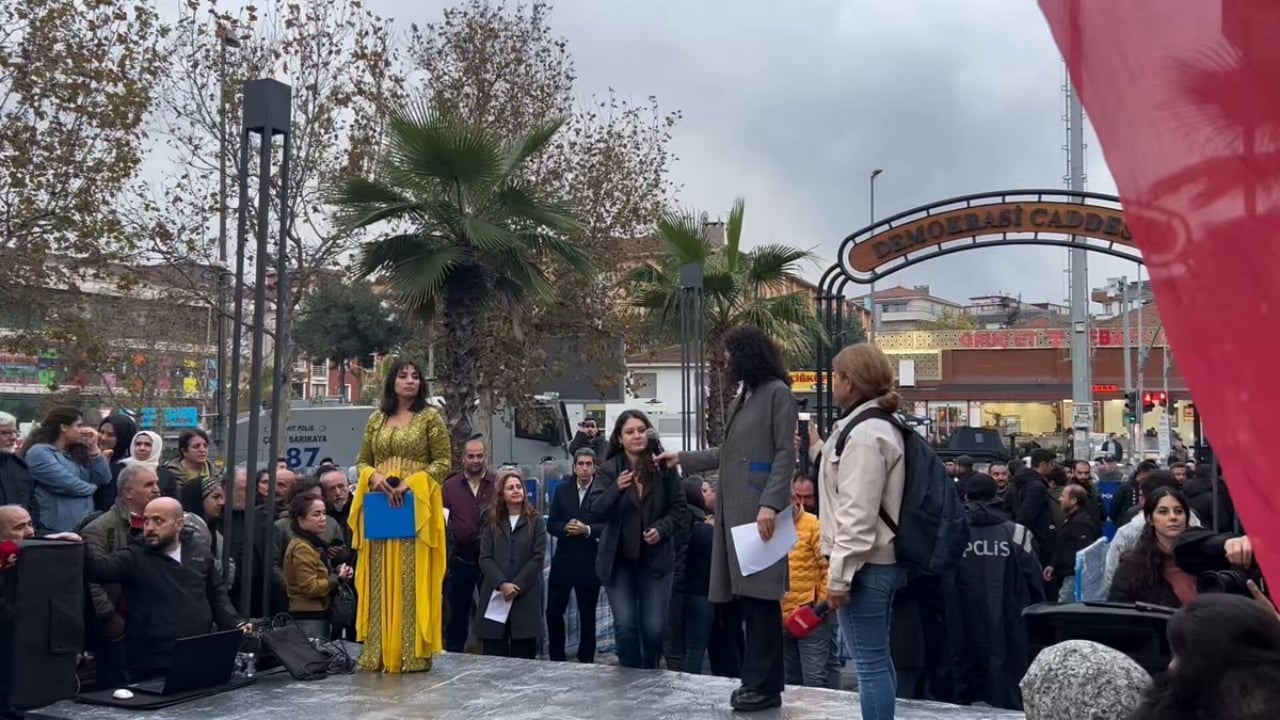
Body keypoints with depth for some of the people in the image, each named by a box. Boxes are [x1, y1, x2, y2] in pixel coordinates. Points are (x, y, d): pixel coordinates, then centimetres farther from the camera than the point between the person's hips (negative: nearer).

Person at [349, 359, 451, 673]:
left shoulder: (430, 418, 2)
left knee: (412, 580, -5)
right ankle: (379, 652, 8)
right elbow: (362, 460, 15)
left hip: (416, 506, -4)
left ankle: (414, 653, -1)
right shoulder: (377, 419, 13)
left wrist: (411, 482, -15)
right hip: (380, 505, 4)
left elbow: (443, 463, -3)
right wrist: (374, 476, -7)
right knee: (381, 580, 4)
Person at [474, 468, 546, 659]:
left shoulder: (535, 520, 5)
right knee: (494, 655, 1)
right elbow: (485, 558, 2)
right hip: (495, 596, 2)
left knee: (523, 657, -1)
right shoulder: (491, 522, 11)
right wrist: (502, 584, -13)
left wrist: (517, 586, -11)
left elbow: (538, 557, -3)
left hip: (525, 596, -2)